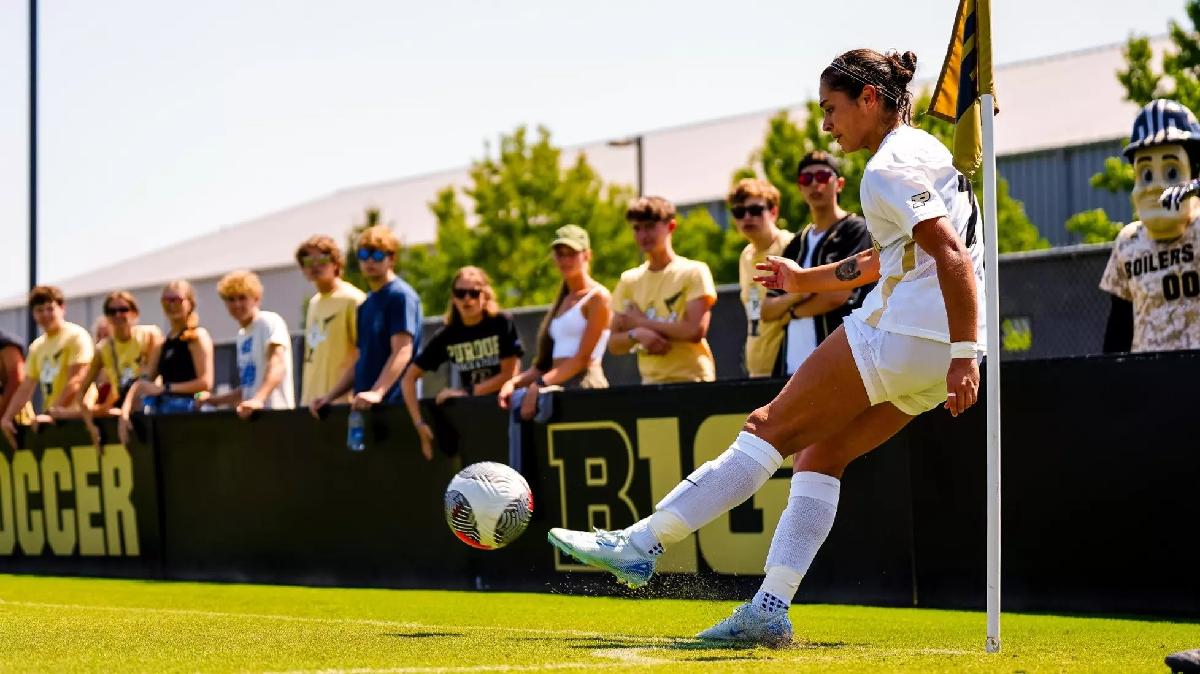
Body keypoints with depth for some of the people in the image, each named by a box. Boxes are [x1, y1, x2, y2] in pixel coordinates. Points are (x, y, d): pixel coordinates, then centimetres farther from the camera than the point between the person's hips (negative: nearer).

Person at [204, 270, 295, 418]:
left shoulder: (270, 322, -6)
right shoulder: (242, 335, 20)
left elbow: (278, 366, -22)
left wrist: (258, 399, -36)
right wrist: (216, 400, 21)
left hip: (275, 413, -8)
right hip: (251, 414, 8)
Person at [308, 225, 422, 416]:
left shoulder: (401, 296, -6)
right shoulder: (365, 305, 20)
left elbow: (402, 352, -16)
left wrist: (377, 393, -28)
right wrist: (329, 396, 16)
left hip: (393, 404, -8)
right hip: (364, 406, 8)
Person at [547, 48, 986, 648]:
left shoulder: (889, 167, -11)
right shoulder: (921, 151, 21)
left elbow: (954, 256, -21)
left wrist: (965, 356, -26)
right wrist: (809, 279, 36)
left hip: (898, 332, -9)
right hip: (936, 349, 9)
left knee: (770, 428, -5)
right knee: (820, 453, 11)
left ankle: (640, 545, -5)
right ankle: (770, 610, 5)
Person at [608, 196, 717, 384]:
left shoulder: (693, 272, -2)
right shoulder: (629, 281, 11)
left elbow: (696, 331, -14)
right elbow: (614, 344, 9)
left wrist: (642, 322, -7)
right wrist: (637, 334, -13)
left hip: (691, 379, -4)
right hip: (650, 383, 4)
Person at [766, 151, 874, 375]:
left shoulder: (855, 230, 1)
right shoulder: (797, 244, 21)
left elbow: (838, 294, -11)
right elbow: (767, 310, 17)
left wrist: (792, 311, 3)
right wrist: (793, 297, -6)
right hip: (792, 367, 7)